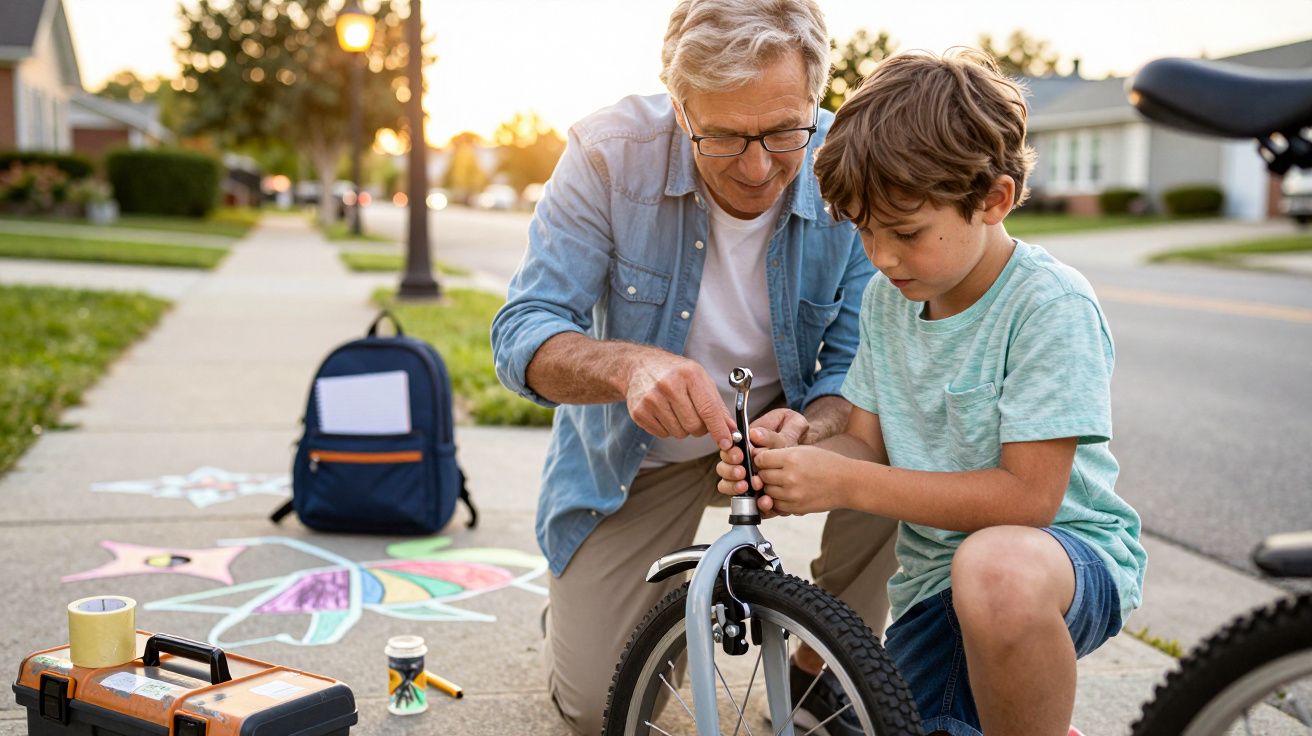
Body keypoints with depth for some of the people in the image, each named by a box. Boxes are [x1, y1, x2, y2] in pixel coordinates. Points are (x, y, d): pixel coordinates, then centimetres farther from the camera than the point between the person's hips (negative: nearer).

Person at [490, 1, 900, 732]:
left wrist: (809, 427, -39)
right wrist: (630, 364, -47)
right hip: (638, 449, -1)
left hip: (781, 416, 1)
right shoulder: (611, 152, -25)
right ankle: (584, 599, 32)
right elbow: (522, 334, -25)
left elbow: (859, 364, -15)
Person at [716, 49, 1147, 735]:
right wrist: (791, 461, -16)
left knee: (993, 569, -40)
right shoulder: (884, 297, 5)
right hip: (935, 575, 7)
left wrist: (844, 484, -24)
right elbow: (868, 442, 7)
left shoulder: (1052, 305, -18)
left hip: (1072, 555, -6)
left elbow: (1028, 494, -22)